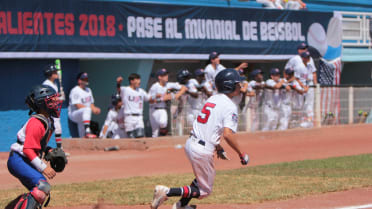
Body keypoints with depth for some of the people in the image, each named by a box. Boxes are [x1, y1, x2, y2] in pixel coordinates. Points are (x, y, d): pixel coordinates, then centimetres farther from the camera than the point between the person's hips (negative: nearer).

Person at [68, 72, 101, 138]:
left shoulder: (88, 90, 14)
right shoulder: (75, 91, -14)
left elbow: (91, 103, 15)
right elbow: (78, 105, -23)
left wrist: (94, 108, -9)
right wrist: (92, 109, -29)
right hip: (73, 115, -9)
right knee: (87, 110, -38)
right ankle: (87, 131, -50)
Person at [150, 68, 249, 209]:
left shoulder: (211, 99, 14)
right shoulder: (230, 106, -13)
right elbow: (228, 134, -24)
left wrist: (219, 148, 32)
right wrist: (241, 154, -14)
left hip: (190, 143, 9)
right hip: (203, 150, -9)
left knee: (202, 177, 32)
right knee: (205, 190, 4)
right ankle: (167, 192, -11)